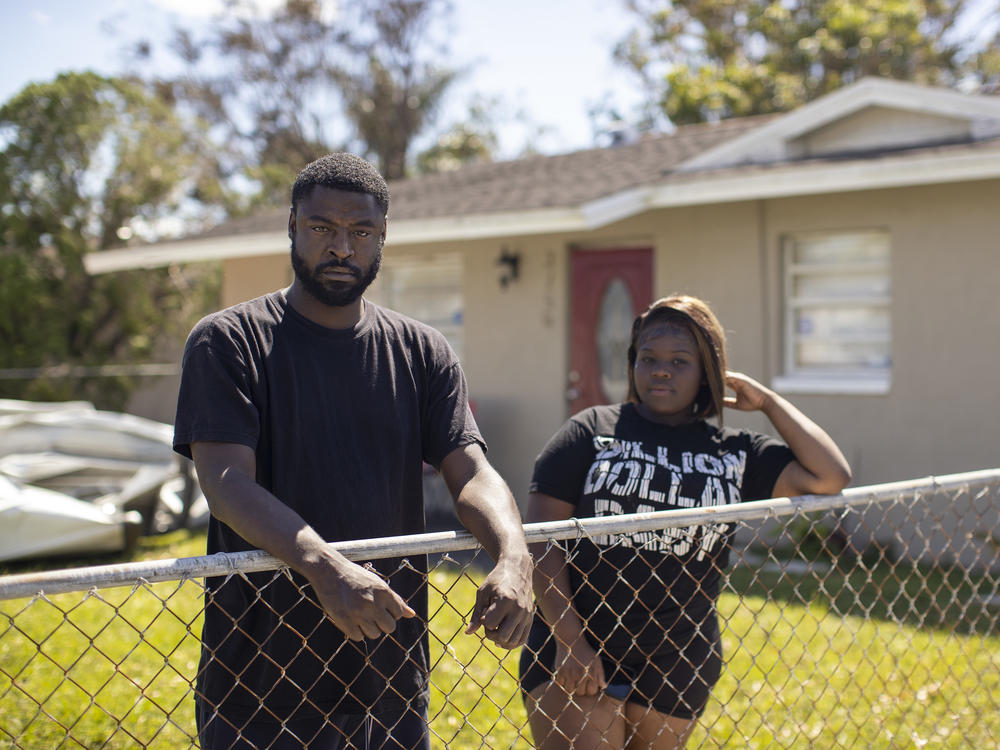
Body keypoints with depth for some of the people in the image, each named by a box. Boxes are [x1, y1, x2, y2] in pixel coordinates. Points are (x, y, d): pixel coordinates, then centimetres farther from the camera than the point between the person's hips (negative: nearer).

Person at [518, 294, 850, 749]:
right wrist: (568, 639, -12)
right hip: (580, 649, -3)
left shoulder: (736, 454, 9)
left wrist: (768, 401, 4)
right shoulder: (591, 431, 1)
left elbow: (831, 477, -1)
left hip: (677, 666, 3)